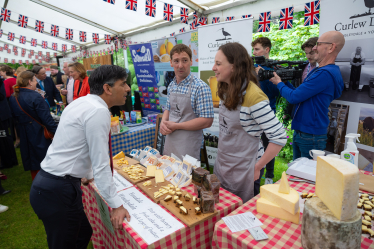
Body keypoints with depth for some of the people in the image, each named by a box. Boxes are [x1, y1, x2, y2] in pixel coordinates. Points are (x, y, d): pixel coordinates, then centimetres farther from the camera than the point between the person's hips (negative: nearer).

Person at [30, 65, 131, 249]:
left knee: (83, 234, 19)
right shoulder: (99, 111, -20)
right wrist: (116, 206, -11)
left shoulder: (83, 102, 9)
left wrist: (88, 174, 35)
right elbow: (100, 163, -19)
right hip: (57, 191, -9)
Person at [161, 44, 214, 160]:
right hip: (169, 142, 7)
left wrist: (175, 126, -18)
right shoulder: (171, 86, 5)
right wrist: (163, 122, -5)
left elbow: (206, 121, -21)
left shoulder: (201, 87, -17)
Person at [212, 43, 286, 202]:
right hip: (222, 164, 8)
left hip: (243, 171, -7)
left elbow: (280, 138, -23)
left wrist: (257, 168, -17)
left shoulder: (253, 96, -24)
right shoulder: (226, 91, 2)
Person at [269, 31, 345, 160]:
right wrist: (284, 80, 4)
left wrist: (279, 83, -4)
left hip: (311, 136, -10)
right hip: (300, 133, 10)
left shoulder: (325, 74, -21)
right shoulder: (318, 71, 11)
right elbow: (299, 93, 16)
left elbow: (294, 97, -21)